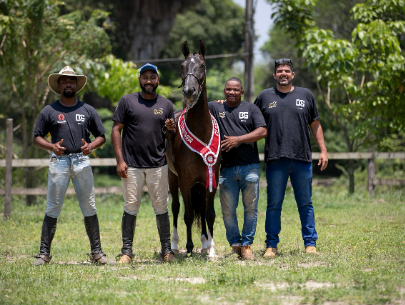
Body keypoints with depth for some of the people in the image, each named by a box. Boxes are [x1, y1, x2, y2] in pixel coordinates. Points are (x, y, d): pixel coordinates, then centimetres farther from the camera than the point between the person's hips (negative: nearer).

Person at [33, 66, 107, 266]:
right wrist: (51, 147, -13)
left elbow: (101, 136, 13)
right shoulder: (49, 111, 6)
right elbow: (36, 137, 6)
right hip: (59, 161, -1)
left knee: (89, 208, 3)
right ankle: (44, 253, 1)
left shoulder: (87, 110, 10)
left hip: (82, 161, 1)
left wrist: (91, 146, -8)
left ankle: (96, 251, 10)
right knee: (52, 209, -2)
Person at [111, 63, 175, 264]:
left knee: (161, 207, 3)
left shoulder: (166, 105, 11)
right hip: (132, 165, -1)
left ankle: (166, 250, 8)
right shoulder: (127, 101, 4)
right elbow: (116, 130, 2)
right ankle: (127, 251, 6)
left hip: (158, 164, 1)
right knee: (131, 207, 0)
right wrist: (120, 160, -7)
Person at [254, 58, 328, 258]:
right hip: (275, 159, -1)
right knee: (274, 205, 2)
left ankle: (310, 243, 11)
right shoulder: (264, 97, 10)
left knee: (305, 204, 6)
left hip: (302, 159, 1)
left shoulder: (305, 95, 11)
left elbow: (315, 125, 14)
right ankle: (271, 245, 7)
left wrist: (323, 150, 9)